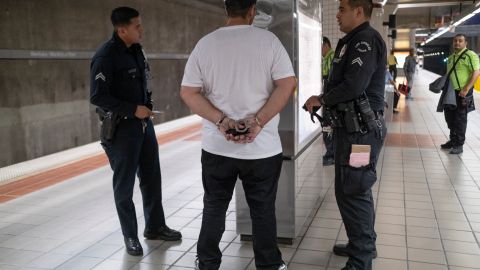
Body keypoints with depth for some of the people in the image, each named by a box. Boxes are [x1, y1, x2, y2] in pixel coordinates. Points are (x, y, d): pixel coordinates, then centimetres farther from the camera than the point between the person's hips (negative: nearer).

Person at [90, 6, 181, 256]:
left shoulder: (136, 50, 7)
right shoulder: (105, 56, -16)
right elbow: (97, 97, -19)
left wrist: (147, 108, 7)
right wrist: (133, 110, -20)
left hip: (144, 124, 7)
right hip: (121, 128, -7)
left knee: (152, 178, 14)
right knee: (125, 185, 6)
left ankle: (155, 226, 30)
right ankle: (130, 235, 21)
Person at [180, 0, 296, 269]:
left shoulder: (205, 43, 2)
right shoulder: (268, 40, -4)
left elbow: (188, 92, -2)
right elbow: (287, 85, -11)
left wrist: (221, 121, -10)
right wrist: (258, 121, -14)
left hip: (217, 146, 2)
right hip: (262, 147, -2)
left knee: (214, 207, 16)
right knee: (263, 211, 11)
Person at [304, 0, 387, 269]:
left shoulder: (366, 40, -14)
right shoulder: (355, 41, 18)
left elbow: (353, 86, -23)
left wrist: (321, 99, -10)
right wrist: (325, 101, 3)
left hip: (361, 130, -10)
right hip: (354, 127, 10)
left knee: (352, 193, -6)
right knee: (354, 190, 19)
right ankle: (363, 245, 33)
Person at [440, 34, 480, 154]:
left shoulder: (470, 55, -10)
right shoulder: (451, 57, 15)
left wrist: (466, 89, -23)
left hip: (462, 92, -8)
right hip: (451, 92, 8)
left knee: (460, 118, -1)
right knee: (449, 116, 15)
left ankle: (459, 145, 9)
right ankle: (453, 140, 31)